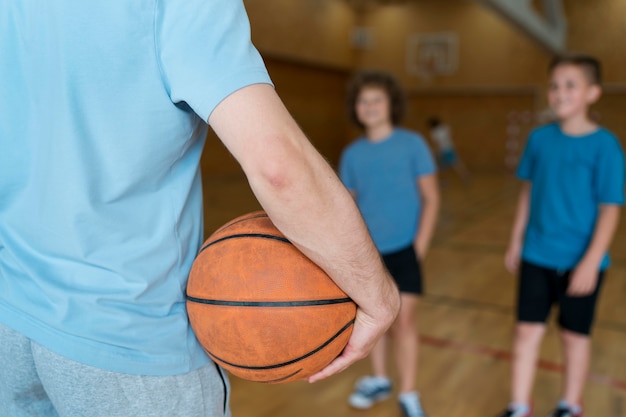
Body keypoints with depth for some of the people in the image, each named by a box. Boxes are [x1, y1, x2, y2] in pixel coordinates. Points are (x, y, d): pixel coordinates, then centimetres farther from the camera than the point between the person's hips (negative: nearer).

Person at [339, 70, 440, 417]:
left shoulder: (412, 144, -6)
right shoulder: (351, 154, 1)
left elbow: (431, 197, -5)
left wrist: (420, 245, -10)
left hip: (403, 248, -3)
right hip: (367, 250, 3)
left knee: (403, 319, -3)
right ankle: (379, 379, 34)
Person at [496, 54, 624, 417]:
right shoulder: (540, 138, 0)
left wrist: (590, 262, -19)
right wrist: (516, 242, 11)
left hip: (580, 261, -3)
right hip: (537, 256, 3)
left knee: (575, 334, 14)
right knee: (528, 331, 7)